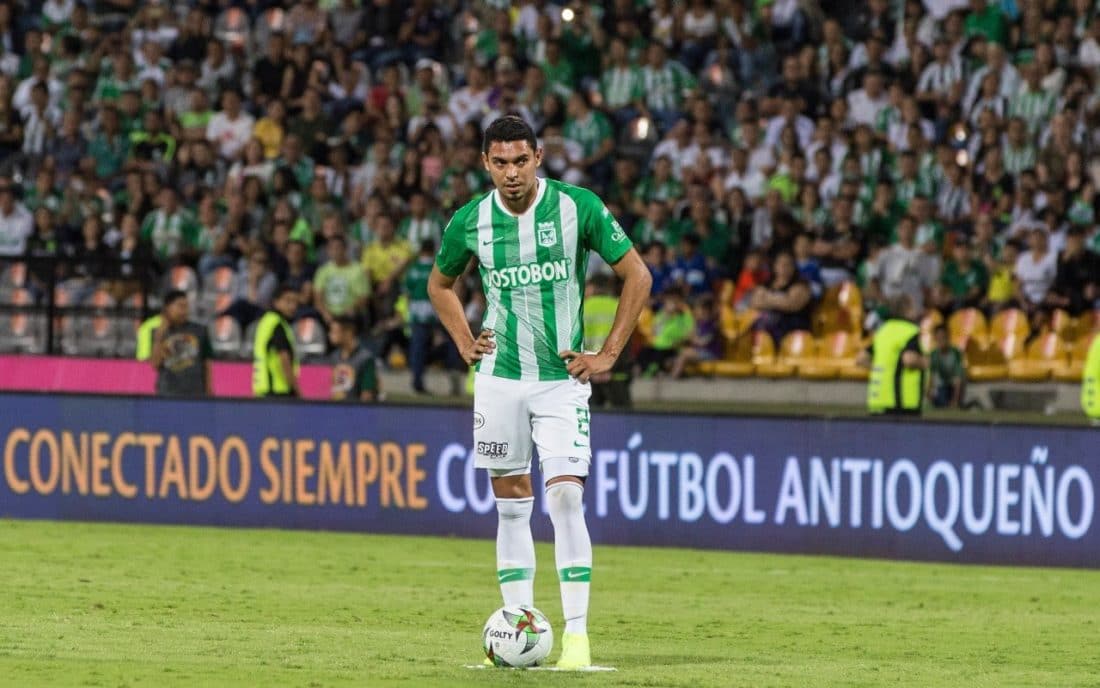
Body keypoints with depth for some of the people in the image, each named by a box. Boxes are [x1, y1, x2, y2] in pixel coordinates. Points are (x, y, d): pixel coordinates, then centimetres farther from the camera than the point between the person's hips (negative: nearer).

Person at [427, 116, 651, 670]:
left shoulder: (578, 208, -10)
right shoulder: (470, 222, -2)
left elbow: (637, 275, -2)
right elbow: (440, 283, 19)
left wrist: (608, 354, -5)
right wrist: (465, 343, 5)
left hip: (562, 378, -3)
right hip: (499, 377, 3)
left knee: (566, 497, -13)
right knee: (511, 504, 6)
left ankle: (576, 632, -11)